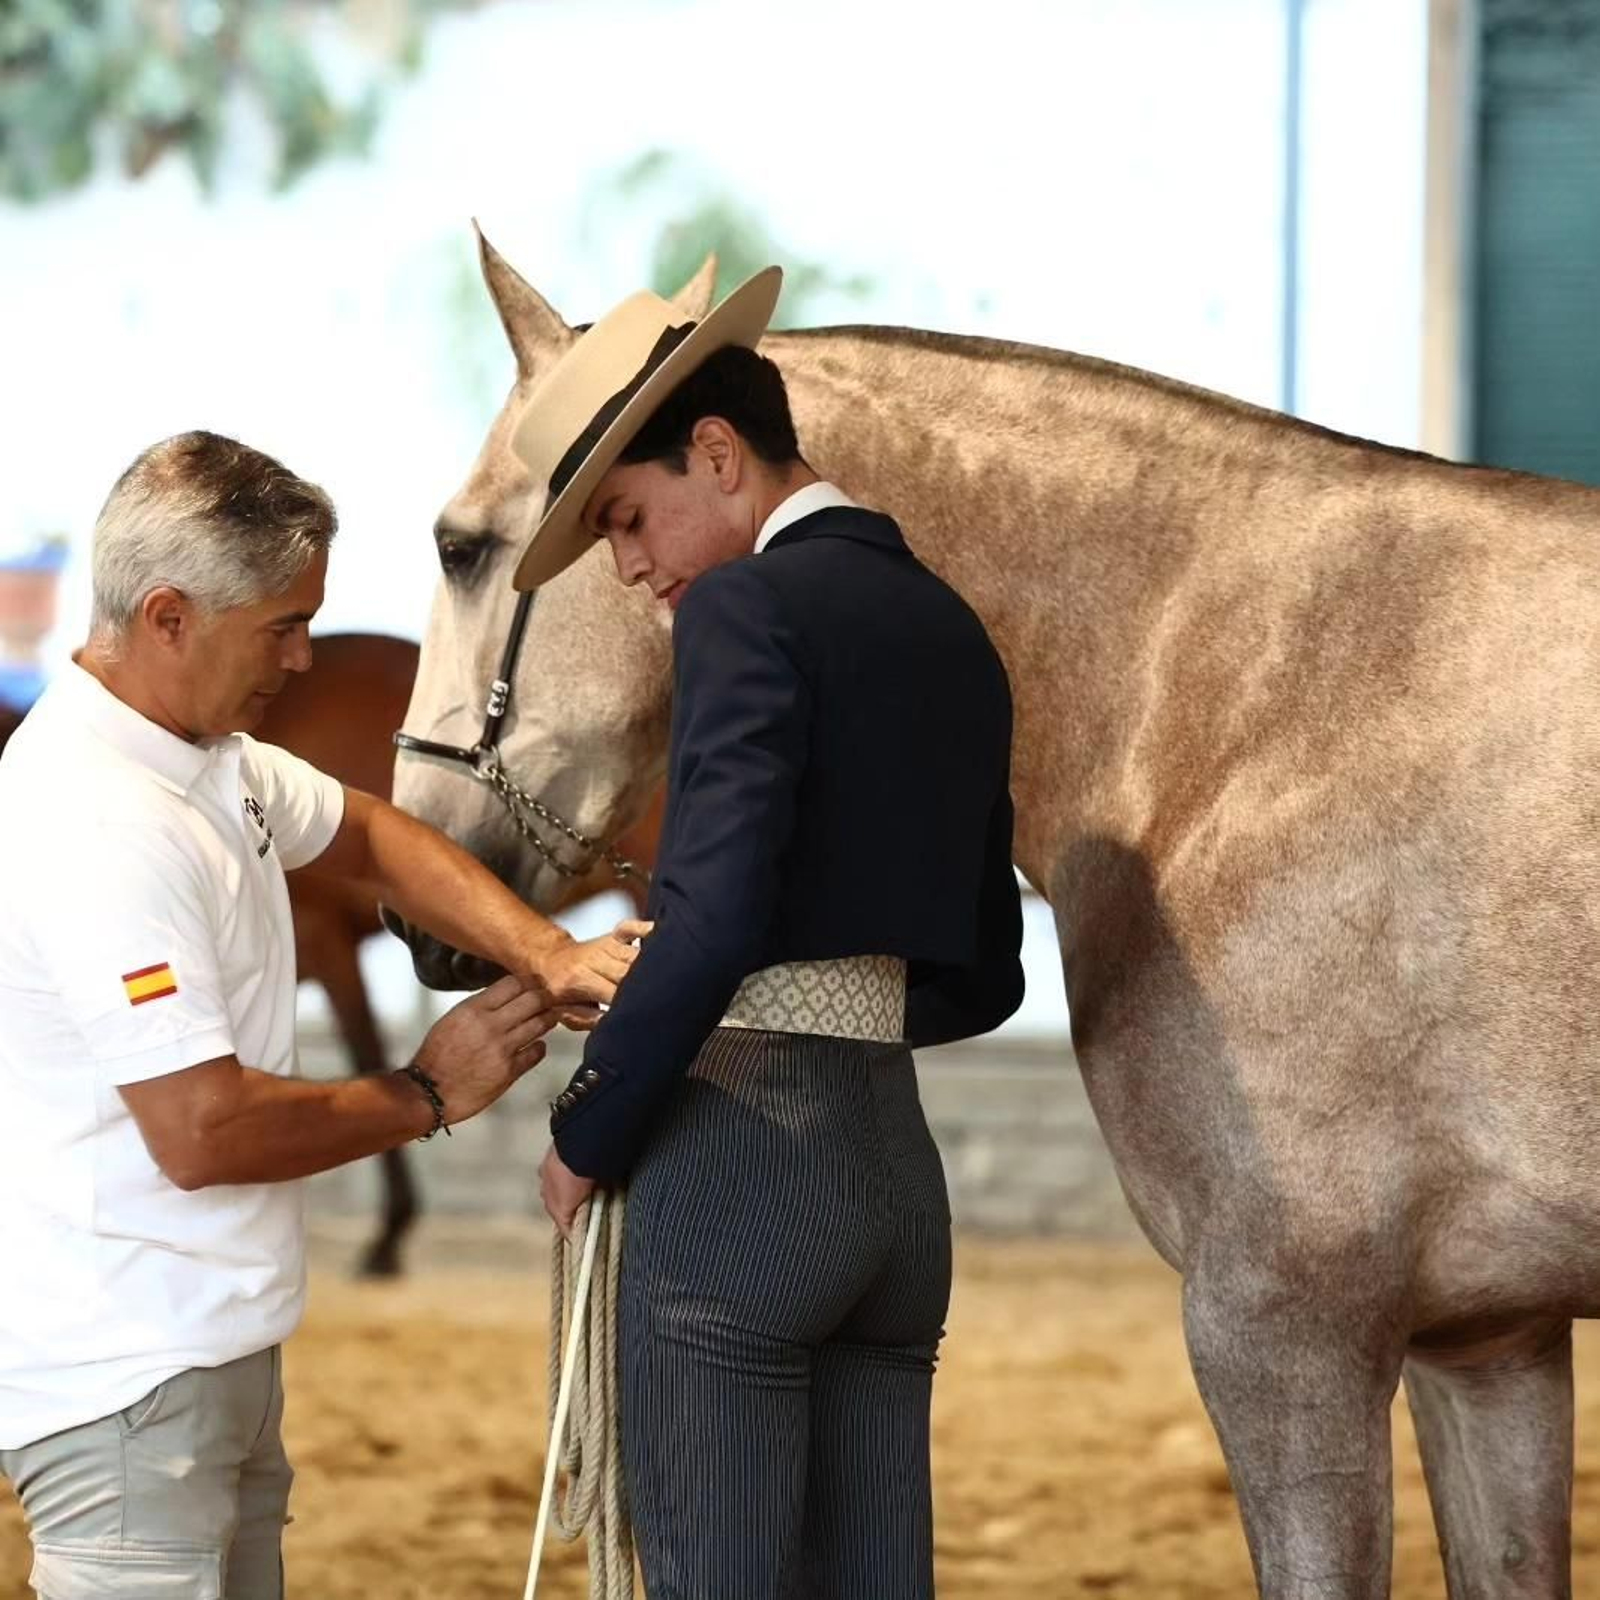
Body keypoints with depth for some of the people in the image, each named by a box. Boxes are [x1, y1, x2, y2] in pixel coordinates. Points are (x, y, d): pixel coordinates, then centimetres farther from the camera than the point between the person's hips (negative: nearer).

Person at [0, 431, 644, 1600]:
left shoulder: (216, 758, 7)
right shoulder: (99, 824, -23)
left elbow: (366, 837, 23)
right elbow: (204, 1131, -25)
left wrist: (546, 954, 5)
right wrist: (426, 1098, -10)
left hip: (216, 1356, 10)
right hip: (124, 1374, -10)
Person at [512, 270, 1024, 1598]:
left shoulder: (748, 609, -11)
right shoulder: (950, 629, 15)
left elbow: (717, 916, -21)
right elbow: (980, 975, 19)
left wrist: (587, 1138, -10)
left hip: (740, 1172, -8)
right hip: (898, 1167, 8)